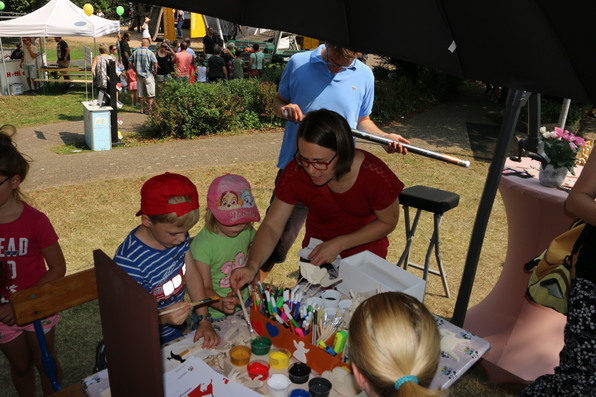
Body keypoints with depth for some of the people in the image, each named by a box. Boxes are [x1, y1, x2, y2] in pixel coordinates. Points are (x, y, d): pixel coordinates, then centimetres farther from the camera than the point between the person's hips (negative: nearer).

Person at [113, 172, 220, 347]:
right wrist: (162, 318, -38)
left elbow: (192, 275, 0)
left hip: (179, 333, 2)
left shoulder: (178, 234, -7)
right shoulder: (128, 260, -27)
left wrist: (205, 320, -6)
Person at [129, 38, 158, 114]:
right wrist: (155, 72, -7)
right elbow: (155, 63, -20)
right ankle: (149, 109, 2)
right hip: (148, 75, -5)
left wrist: (136, 70, 14)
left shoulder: (136, 52, 3)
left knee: (141, 93, 13)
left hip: (139, 74, 5)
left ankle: (142, 108, 18)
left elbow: (131, 61, 8)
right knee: (151, 93, 3)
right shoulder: (150, 53, -12)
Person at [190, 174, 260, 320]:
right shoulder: (202, 245, -19)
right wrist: (221, 304, -34)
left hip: (244, 306, 4)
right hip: (215, 316, -4)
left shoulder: (246, 231, -1)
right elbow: (205, 288, -16)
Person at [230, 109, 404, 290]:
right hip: (318, 254, 2)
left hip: (366, 251, -1)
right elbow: (271, 226, -21)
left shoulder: (375, 175, -31)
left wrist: (339, 244, -25)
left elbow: (388, 221, -15)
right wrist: (252, 266, -39)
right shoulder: (296, 172, -27)